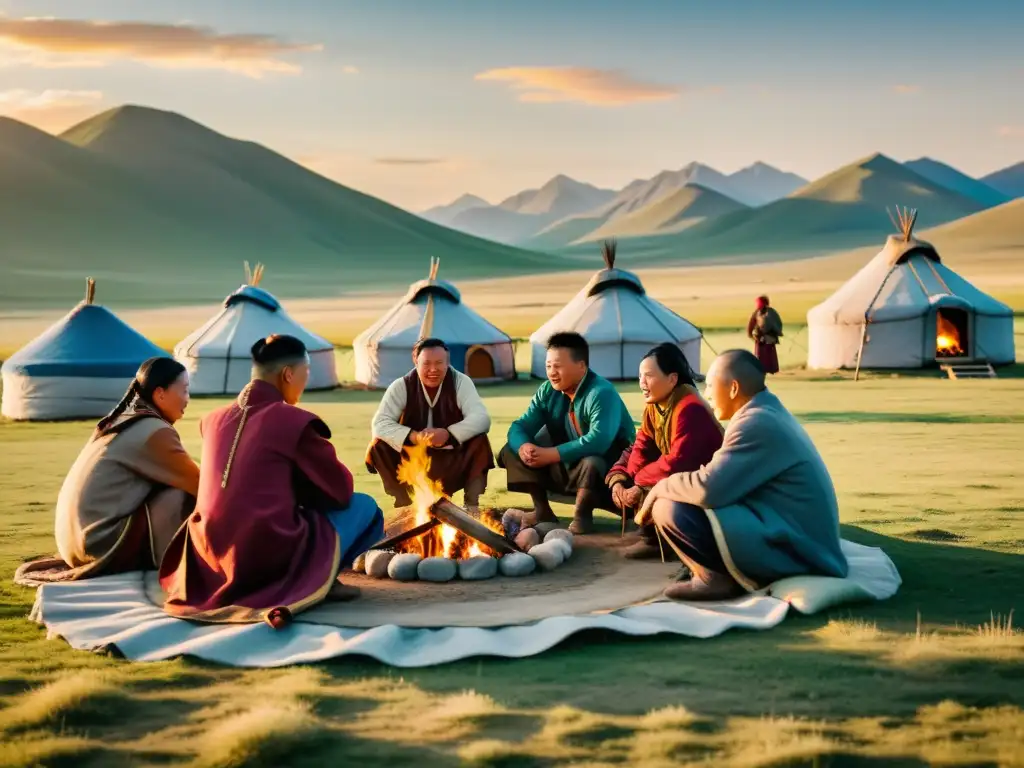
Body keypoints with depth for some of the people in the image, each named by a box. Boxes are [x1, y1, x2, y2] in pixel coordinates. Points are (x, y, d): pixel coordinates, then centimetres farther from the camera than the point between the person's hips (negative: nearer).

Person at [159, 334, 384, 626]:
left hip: (212, 561, 7)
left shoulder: (214, 419, 11)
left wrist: (296, 492, 23)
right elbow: (341, 489, 2)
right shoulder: (293, 420, -8)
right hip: (270, 559, -7)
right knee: (365, 508, 10)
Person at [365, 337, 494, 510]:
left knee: (480, 441, -27)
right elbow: (379, 423, -19)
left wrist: (449, 434, -40)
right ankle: (405, 504, -8)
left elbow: (481, 418, -23)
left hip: (452, 459, -1)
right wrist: (414, 436, -35)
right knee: (378, 446, -23)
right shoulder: (401, 386, -10)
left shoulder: (461, 382, -11)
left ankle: (471, 506, -15)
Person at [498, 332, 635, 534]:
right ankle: (542, 511, 1)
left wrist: (552, 454, -37)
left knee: (591, 463, -41)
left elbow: (598, 441, -38)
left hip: (608, 471, -7)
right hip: (567, 466, 7)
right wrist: (523, 446, -30)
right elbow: (520, 426, -5)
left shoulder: (602, 393, -25)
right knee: (512, 452, -4)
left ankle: (581, 517, -16)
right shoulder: (548, 391, -2)